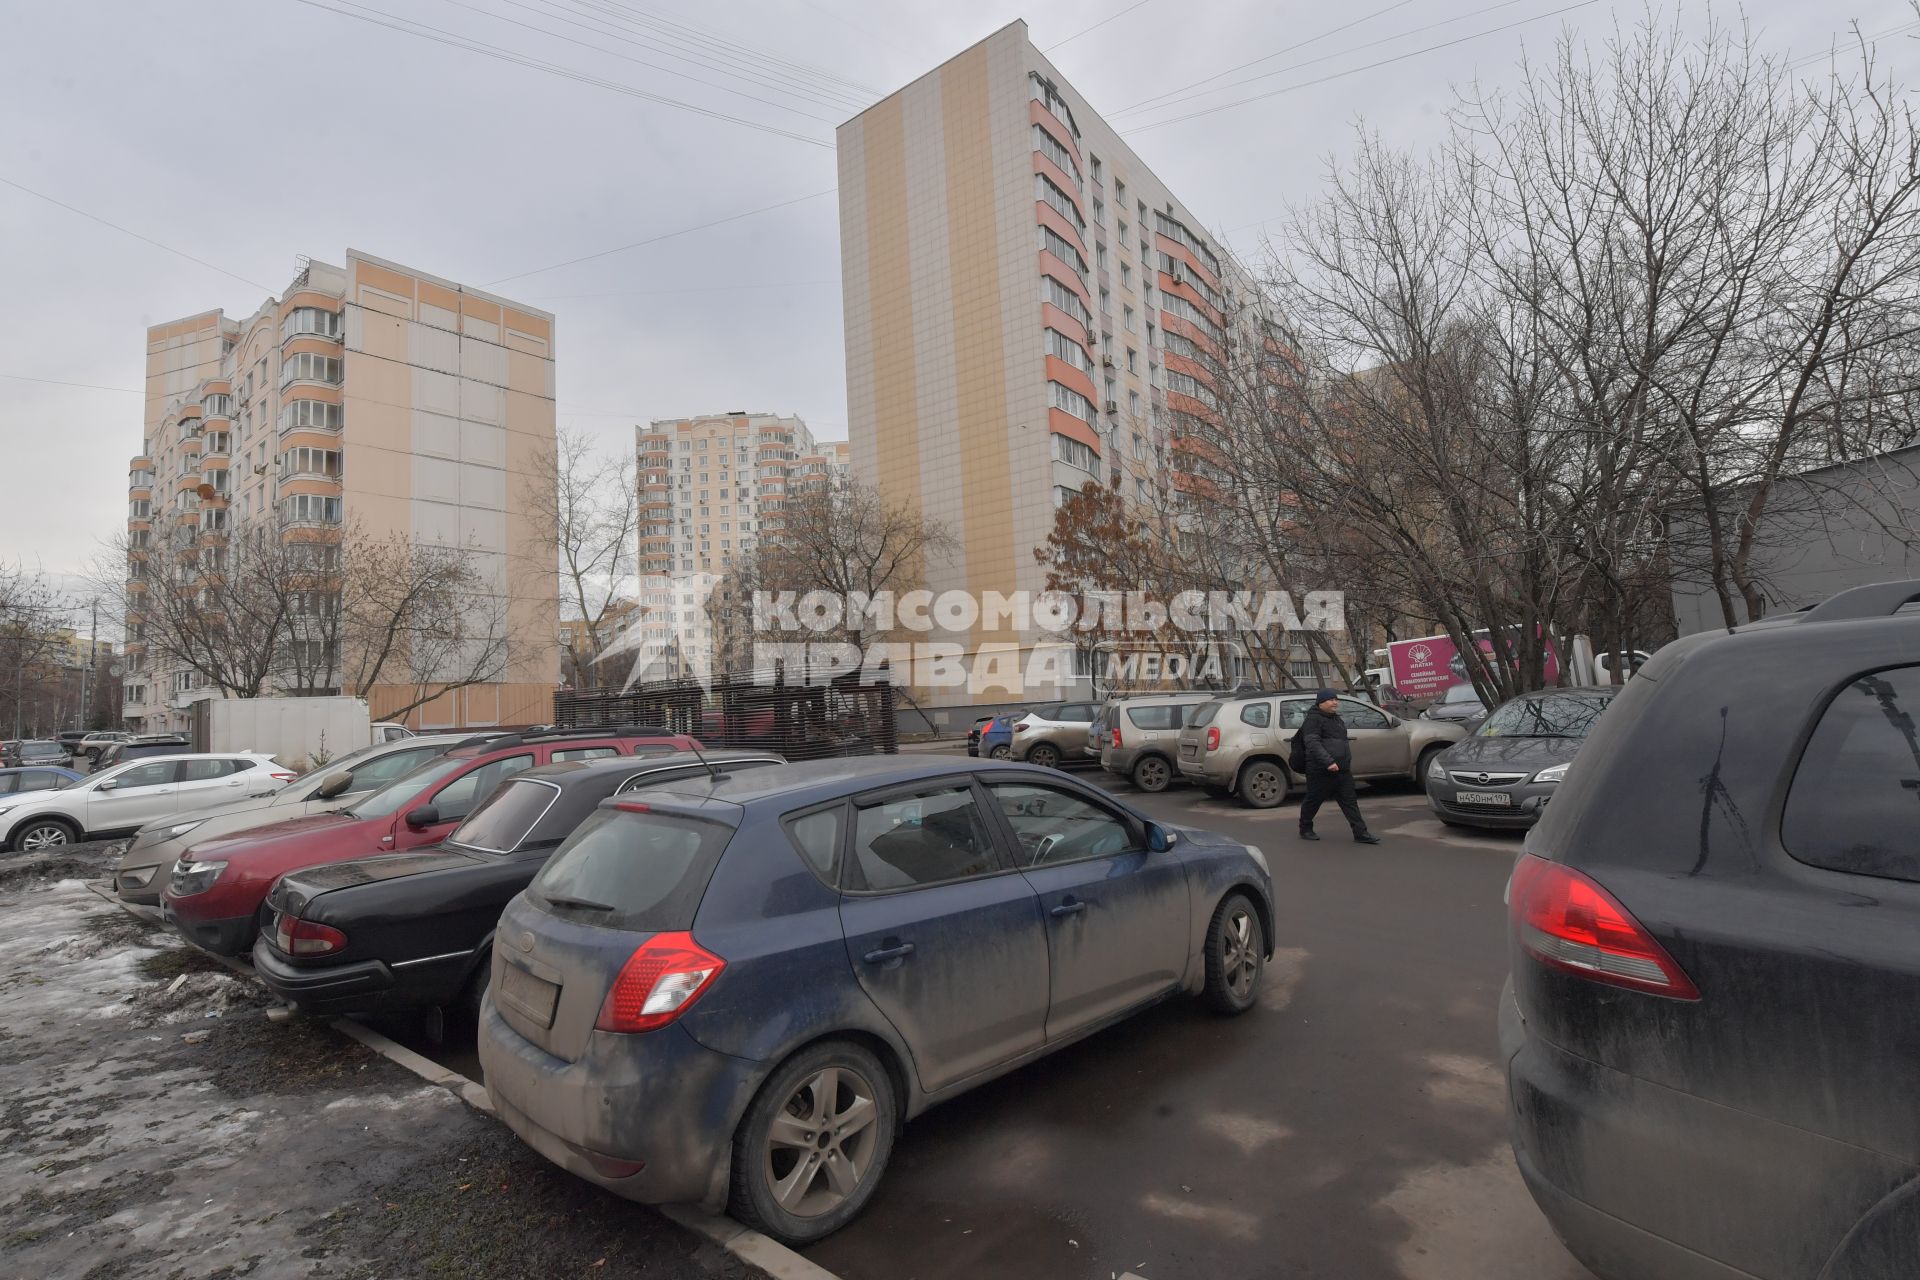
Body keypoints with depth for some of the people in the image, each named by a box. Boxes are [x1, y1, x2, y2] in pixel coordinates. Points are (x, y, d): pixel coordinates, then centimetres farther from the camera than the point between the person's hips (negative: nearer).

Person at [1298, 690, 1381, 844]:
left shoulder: (1337, 719, 20)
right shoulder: (1314, 719, -10)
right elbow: (1312, 743, -22)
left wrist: (1348, 762, 21)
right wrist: (1328, 762, -30)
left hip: (1342, 770, 8)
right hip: (1321, 772, -8)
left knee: (1350, 801, 2)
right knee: (1313, 801, 4)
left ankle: (1361, 833, 2)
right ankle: (1305, 830, 20)